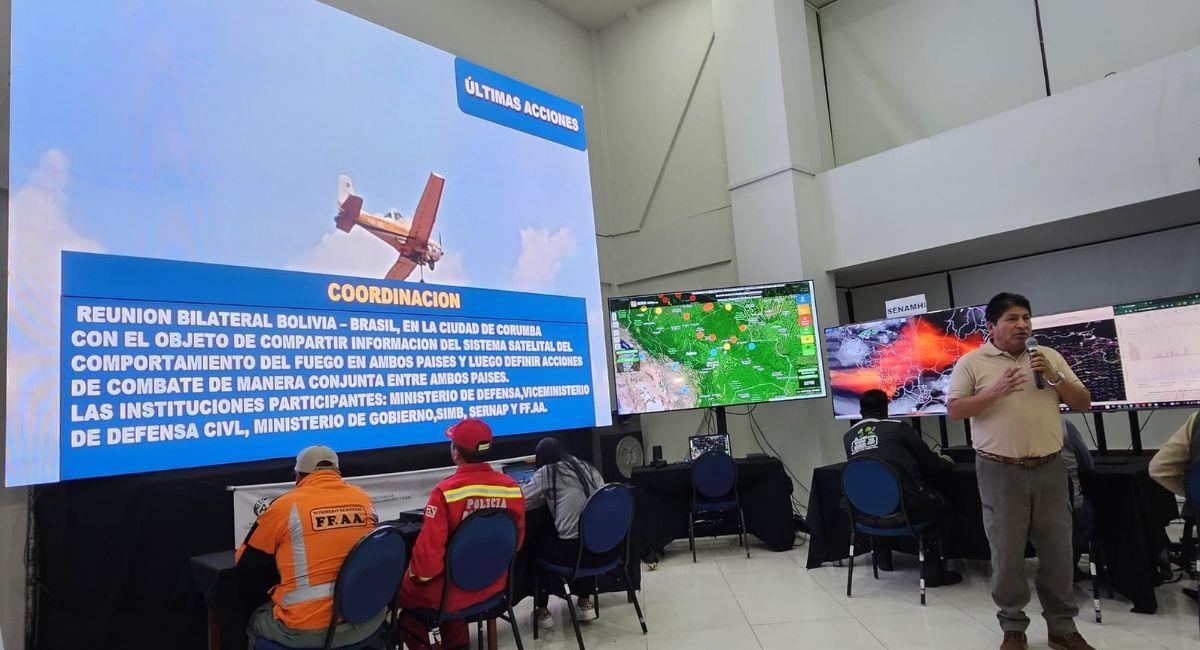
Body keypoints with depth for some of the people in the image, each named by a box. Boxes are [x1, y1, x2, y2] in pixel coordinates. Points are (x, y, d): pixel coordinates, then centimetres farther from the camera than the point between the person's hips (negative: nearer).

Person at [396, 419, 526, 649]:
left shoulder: (445, 491, -24)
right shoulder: (512, 488, -10)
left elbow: (429, 550, -20)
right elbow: (517, 541, 4)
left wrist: (418, 575, 1)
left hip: (449, 591, -4)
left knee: (402, 586, 22)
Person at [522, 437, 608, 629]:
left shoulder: (547, 472, 0)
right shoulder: (589, 468, 15)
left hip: (570, 550, -5)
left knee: (535, 543, 24)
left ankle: (542, 610, 28)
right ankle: (585, 602, 41)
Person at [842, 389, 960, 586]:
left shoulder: (848, 437, 8)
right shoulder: (898, 428, -2)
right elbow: (930, 464, 7)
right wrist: (946, 463, 31)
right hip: (904, 510, -4)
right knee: (939, 502, 24)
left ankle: (882, 556, 42)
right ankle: (934, 571, 24)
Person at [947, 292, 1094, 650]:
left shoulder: (1049, 357, 8)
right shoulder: (972, 362, -3)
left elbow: (1083, 404, 8)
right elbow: (954, 410, -8)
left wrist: (1053, 376, -8)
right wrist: (996, 391, -20)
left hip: (1049, 469, 3)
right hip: (1001, 472, -3)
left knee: (1057, 552, 10)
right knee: (1007, 554, 5)